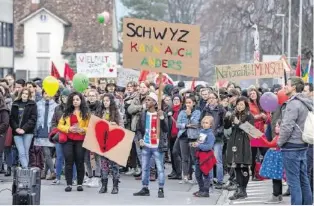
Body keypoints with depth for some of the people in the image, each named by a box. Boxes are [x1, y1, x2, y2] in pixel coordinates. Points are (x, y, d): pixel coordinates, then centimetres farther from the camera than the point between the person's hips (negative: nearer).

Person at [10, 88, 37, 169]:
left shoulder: (32, 105, 3)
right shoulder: (15, 104, 12)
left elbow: (33, 119, -4)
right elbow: (11, 118, 9)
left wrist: (24, 129, -12)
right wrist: (16, 128, -6)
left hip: (28, 132, -2)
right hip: (17, 132, 2)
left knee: (26, 152, -1)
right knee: (21, 153, -8)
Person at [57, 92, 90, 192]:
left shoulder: (86, 113, 5)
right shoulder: (67, 113, 13)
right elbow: (60, 125, 8)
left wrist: (81, 130, -16)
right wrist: (69, 129, -7)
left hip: (80, 140, -2)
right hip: (68, 139, 2)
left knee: (80, 162, 0)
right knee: (69, 162, -3)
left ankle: (80, 184, 8)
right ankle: (69, 184, -2)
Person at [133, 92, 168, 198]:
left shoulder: (161, 114, -4)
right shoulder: (143, 114, 7)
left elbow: (166, 129, -11)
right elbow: (139, 129, 15)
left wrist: (161, 118, -23)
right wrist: (140, 139, -1)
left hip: (157, 146, -4)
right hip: (145, 146, 4)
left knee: (160, 168, -3)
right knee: (144, 168, 9)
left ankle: (161, 190, 2)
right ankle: (145, 189, 17)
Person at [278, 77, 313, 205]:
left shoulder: (293, 103, -16)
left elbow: (287, 127, -19)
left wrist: (280, 142, -7)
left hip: (291, 146, -9)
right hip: (302, 145, 9)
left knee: (293, 180, -5)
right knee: (303, 179, 12)